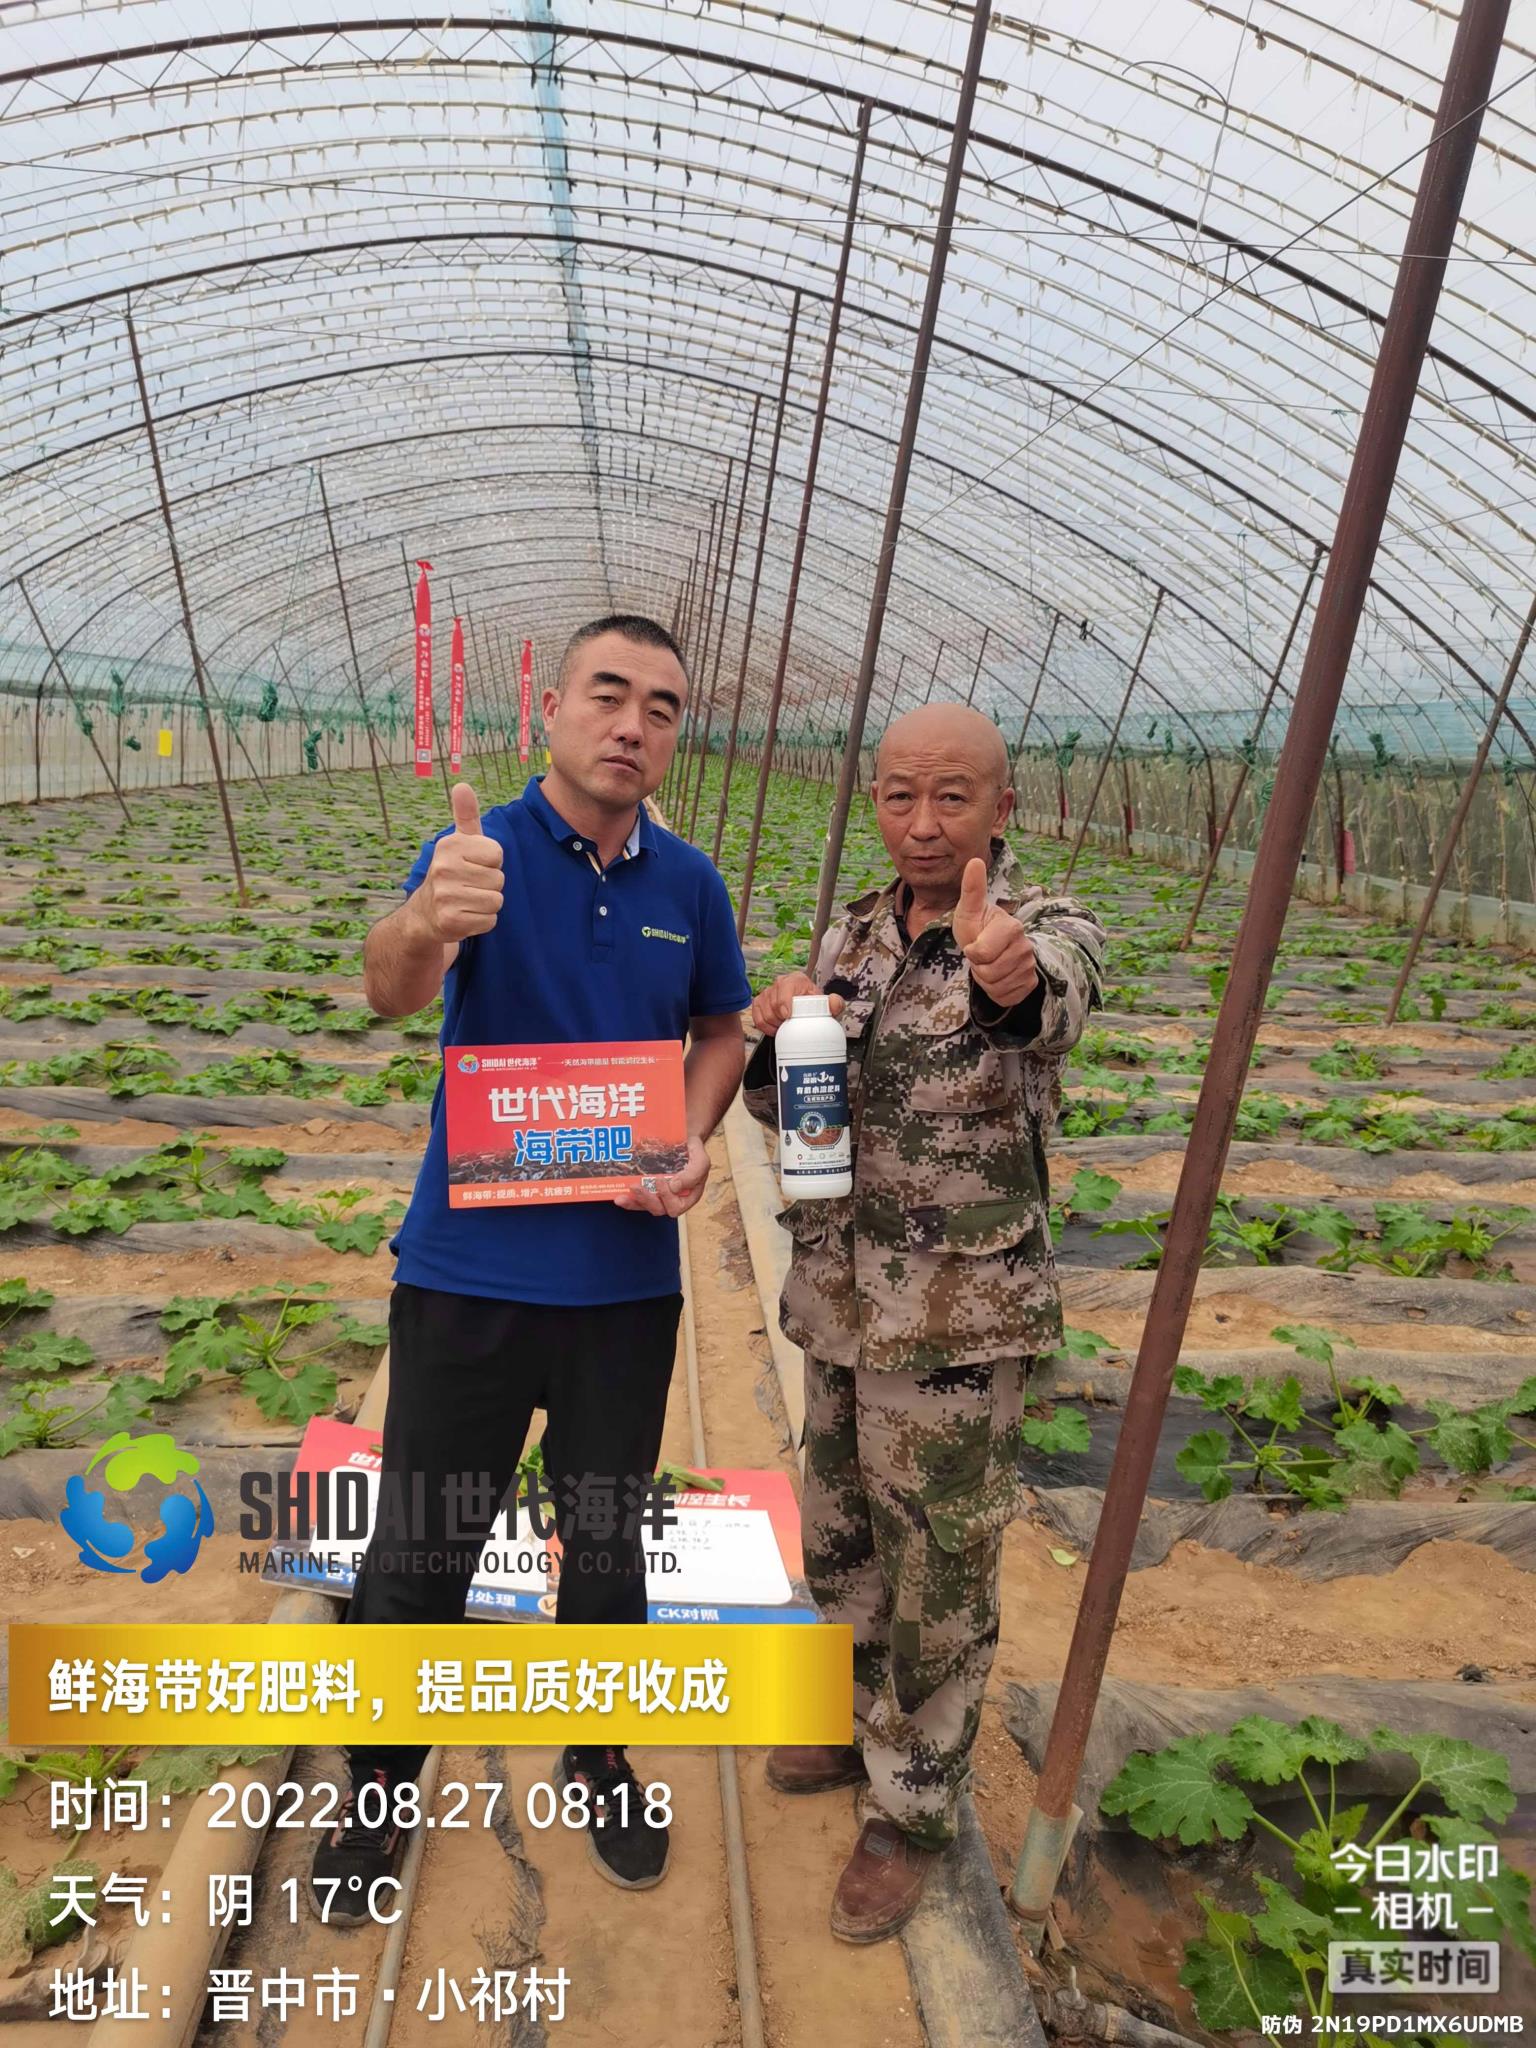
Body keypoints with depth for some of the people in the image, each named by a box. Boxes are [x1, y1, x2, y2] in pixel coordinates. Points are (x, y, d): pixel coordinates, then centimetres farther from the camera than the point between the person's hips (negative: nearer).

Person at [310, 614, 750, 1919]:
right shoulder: (482, 852, -12)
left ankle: (597, 1756, 44)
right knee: (421, 1543, 11)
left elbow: (720, 1031, 12)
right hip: (470, 1264, -2)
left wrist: (693, 1140, -7)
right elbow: (391, 991, -29)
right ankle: (382, 1784, 39)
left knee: (607, 1535, 18)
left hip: (627, 1274, 3)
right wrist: (424, 923, -53)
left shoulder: (690, 885, 0)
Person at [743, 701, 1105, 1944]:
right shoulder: (858, 933, 3)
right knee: (844, 1539, 23)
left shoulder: (1049, 930, -15)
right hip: (841, 1297, 6)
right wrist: (776, 1029, -17)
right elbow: (779, 1106, 7)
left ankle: (912, 1810, 35)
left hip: (960, 1320, -6)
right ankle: (869, 1727, 50)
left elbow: (1059, 988, -40)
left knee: (939, 1575, 11)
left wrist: (1012, 976, -65)